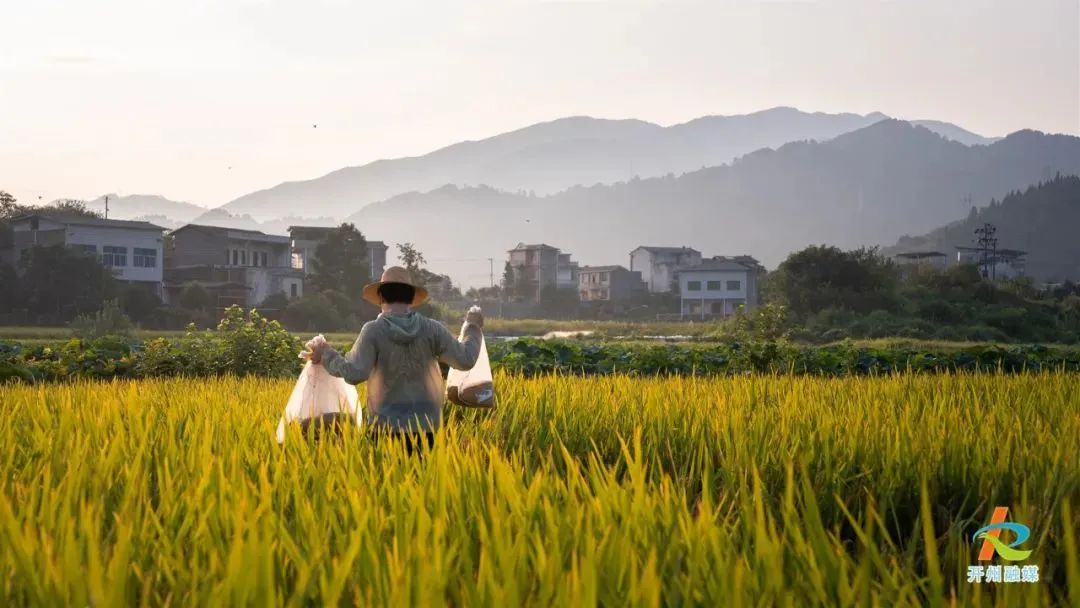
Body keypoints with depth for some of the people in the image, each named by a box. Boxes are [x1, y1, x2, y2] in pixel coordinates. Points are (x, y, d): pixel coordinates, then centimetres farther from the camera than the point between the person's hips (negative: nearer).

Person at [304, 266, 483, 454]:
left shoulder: (373, 330, -7)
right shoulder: (431, 329, 0)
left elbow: (354, 374, -17)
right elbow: (465, 360, 2)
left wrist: (326, 354, -2)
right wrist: (474, 327, 18)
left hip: (387, 427, -2)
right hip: (425, 427, 2)